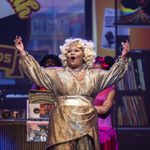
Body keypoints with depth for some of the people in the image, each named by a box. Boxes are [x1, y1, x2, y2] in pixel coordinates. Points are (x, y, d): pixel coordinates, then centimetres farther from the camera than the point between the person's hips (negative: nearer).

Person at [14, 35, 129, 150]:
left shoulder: (94, 75, 15)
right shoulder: (56, 73, 9)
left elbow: (113, 74, 11)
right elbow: (37, 72, 3)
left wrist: (123, 57, -1)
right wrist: (23, 53, -6)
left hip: (86, 124, 2)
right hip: (63, 123, -2)